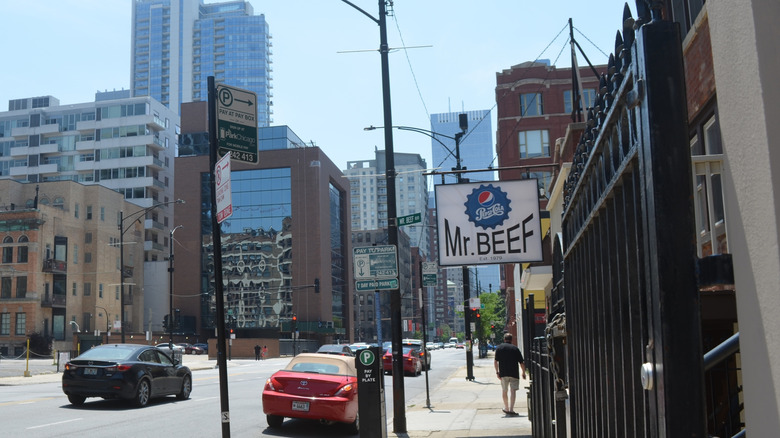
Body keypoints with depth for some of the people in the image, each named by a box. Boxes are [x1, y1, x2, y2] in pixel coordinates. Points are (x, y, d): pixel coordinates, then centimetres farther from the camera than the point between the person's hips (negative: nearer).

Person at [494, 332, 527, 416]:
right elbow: (521, 363, 3)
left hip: (503, 373, 1)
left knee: (504, 391, 16)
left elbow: (495, 361, -1)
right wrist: (523, 373, 13)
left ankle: (506, 408, 29)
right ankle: (511, 410, -9)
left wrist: (497, 372, 5)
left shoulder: (499, 348, 6)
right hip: (514, 373, -1)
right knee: (513, 390, -1)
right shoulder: (515, 348, 4)